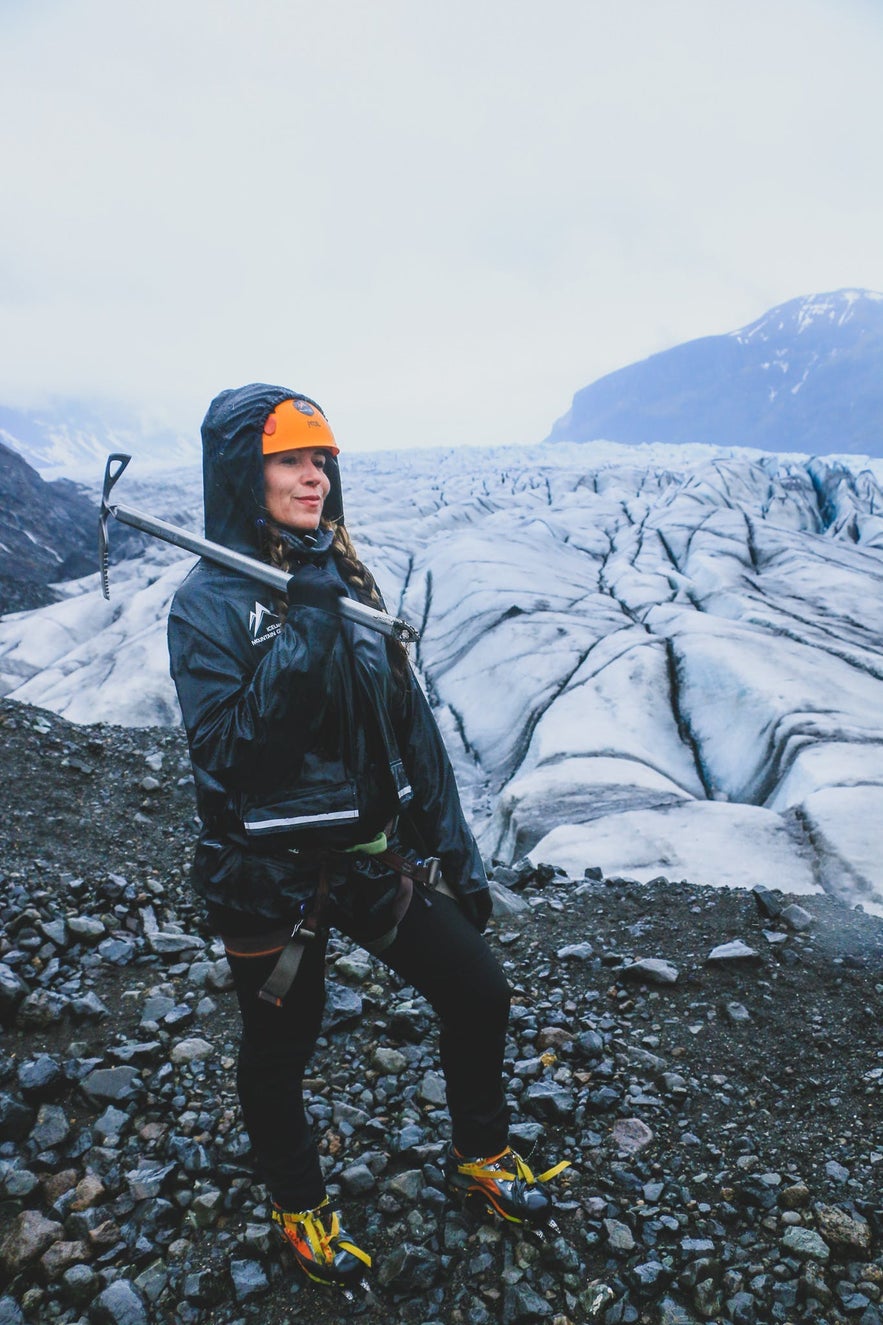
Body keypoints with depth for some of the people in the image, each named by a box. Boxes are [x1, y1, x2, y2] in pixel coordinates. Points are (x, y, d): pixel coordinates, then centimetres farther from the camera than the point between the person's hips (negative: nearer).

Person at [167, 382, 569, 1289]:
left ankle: (477, 1156, 38)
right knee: (279, 1051, 15)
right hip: (271, 875, -5)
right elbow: (228, 756, -24)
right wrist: (304, 633, -31)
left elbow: (408, 724, 5)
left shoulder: (347, 577, 2)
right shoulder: (209, 601, -14)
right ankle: (298, 1204, 46)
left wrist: (455, 852, 7)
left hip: (375, 854, 5)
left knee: (478, 995, 9)